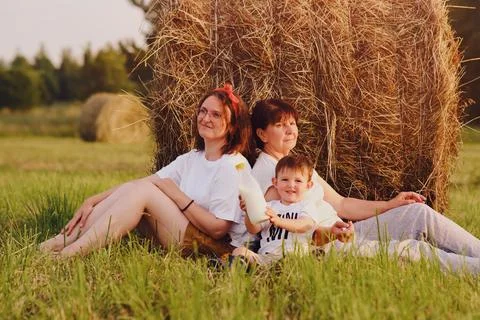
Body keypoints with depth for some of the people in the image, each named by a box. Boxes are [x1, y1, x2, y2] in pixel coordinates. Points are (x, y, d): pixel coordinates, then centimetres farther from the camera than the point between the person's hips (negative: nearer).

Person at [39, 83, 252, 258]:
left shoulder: (233, 166, -11)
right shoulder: (192, 159, 14)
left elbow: (218, 228, -17)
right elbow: (141, 182, 7)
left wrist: (177, 195, -14)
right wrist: (92, 202, -3)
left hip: (216, 247, -8)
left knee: (142, 190, -20)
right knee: (130, 188, -8)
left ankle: (72, 253, -24)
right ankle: (62, 242, -15)